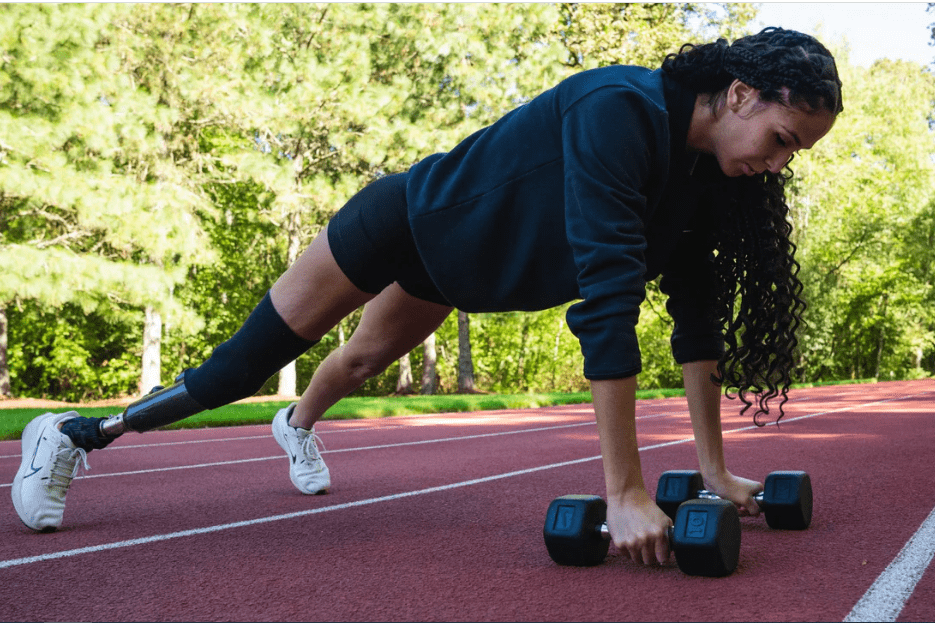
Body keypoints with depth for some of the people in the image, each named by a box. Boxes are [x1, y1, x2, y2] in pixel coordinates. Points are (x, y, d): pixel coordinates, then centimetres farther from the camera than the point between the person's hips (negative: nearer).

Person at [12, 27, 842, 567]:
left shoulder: (706, 174, -13)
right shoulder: (619, 113, -38)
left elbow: (697, 316, -10)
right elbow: (606, 297, -44)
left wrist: (714, 470, -11)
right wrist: (625, 492, -43)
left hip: (460, 263, 8)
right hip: (411, 218, -7)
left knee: (367, 358, 31)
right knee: (249, 360, 1)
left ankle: (299, 426, 64)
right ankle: (73, 434, 21)